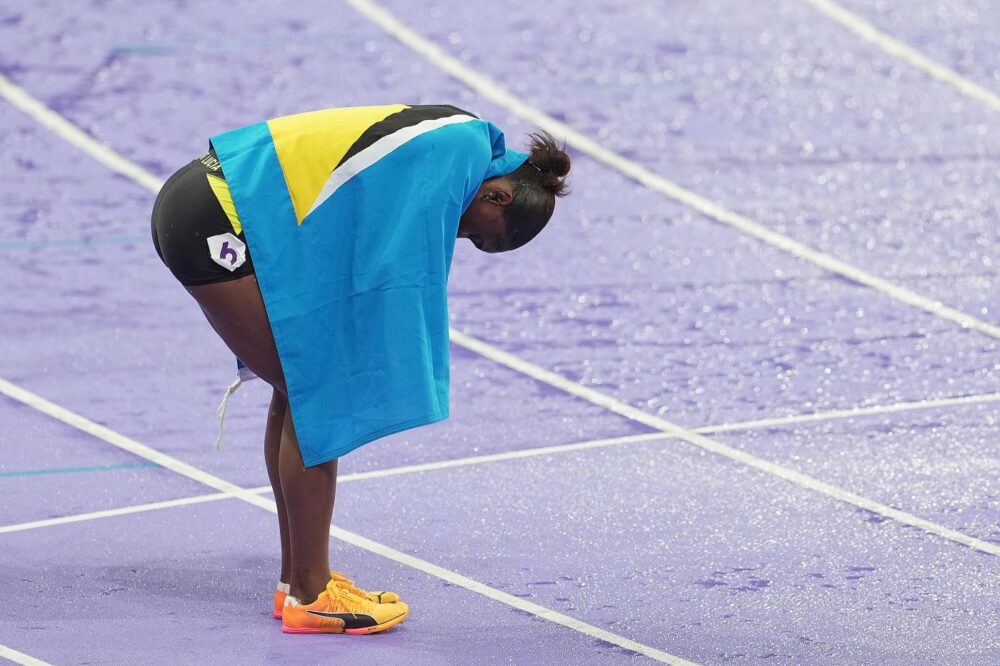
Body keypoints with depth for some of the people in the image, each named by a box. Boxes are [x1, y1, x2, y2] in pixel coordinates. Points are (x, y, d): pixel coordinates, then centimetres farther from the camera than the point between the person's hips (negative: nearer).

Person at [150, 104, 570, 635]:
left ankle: (299, 580, 23)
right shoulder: (463, 148, -11)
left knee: (302, 388, 15)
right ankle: (309, 596, 0)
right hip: (213, 222, -10)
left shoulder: (438, 138, 18)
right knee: (318, 389, -6)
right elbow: (403, 273, -14)